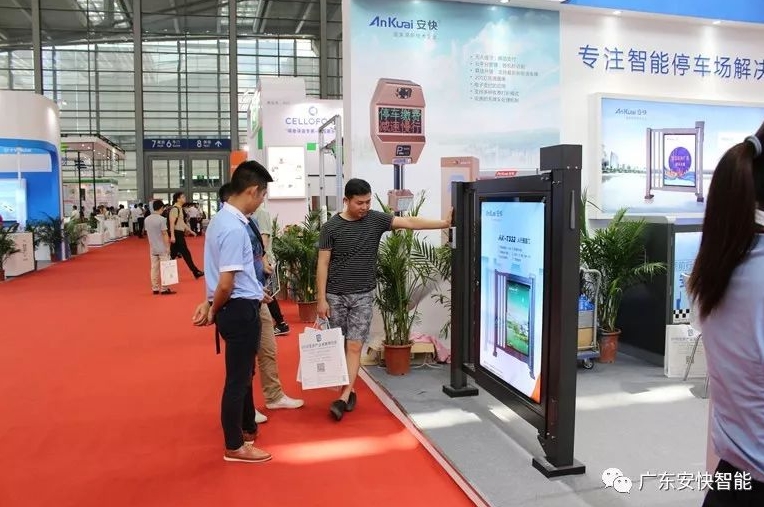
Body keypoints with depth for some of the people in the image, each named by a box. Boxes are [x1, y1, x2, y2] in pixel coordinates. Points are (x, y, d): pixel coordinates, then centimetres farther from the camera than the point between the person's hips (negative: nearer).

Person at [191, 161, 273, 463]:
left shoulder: (223, 219, 10)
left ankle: (248, 429, 41)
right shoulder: (234, 228, -22)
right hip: (241, 310, -10)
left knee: (244, 374, 23)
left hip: (240, 307, 10)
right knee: (238, 378, 4)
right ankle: (234, 447, 19)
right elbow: (226, 283, -23)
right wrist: (213, 312, -7)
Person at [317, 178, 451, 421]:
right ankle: (350, 390, 24)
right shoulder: (331, 227, -5)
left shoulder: (376, 219, -1)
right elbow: (323, 264, -4)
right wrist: (321, 299, -7)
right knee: (340, 345, 8)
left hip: (363, 295, 0)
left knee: (354, 346, -4)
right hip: (335, 295, 0)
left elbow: (409, 222, -8)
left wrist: (445, 223, -16)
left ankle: (344, 397, -2)